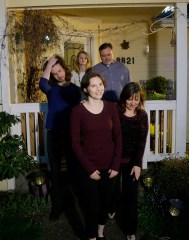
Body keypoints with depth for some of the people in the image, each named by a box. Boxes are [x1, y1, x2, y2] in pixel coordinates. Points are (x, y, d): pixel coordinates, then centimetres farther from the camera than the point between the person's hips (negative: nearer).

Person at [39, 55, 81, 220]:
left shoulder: (75, 89, 5)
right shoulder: (51, 88, 3)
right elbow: (42, 85, -22)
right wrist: (49, 64, -16)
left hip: (71, 133, 0)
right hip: (54, 133, 0)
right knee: (55, 171, 6)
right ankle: (57, 205, 19)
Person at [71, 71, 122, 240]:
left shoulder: (111, 107, -2)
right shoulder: (78, 111, -12)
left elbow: (118, 137, 0)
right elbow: (75, 143, -10)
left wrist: (116, 165, -5)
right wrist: (89, 169, -12)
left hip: (109, 166, 3)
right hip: (88, 168, -3)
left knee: (105, 202, 20)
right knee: (91, 205, 9)